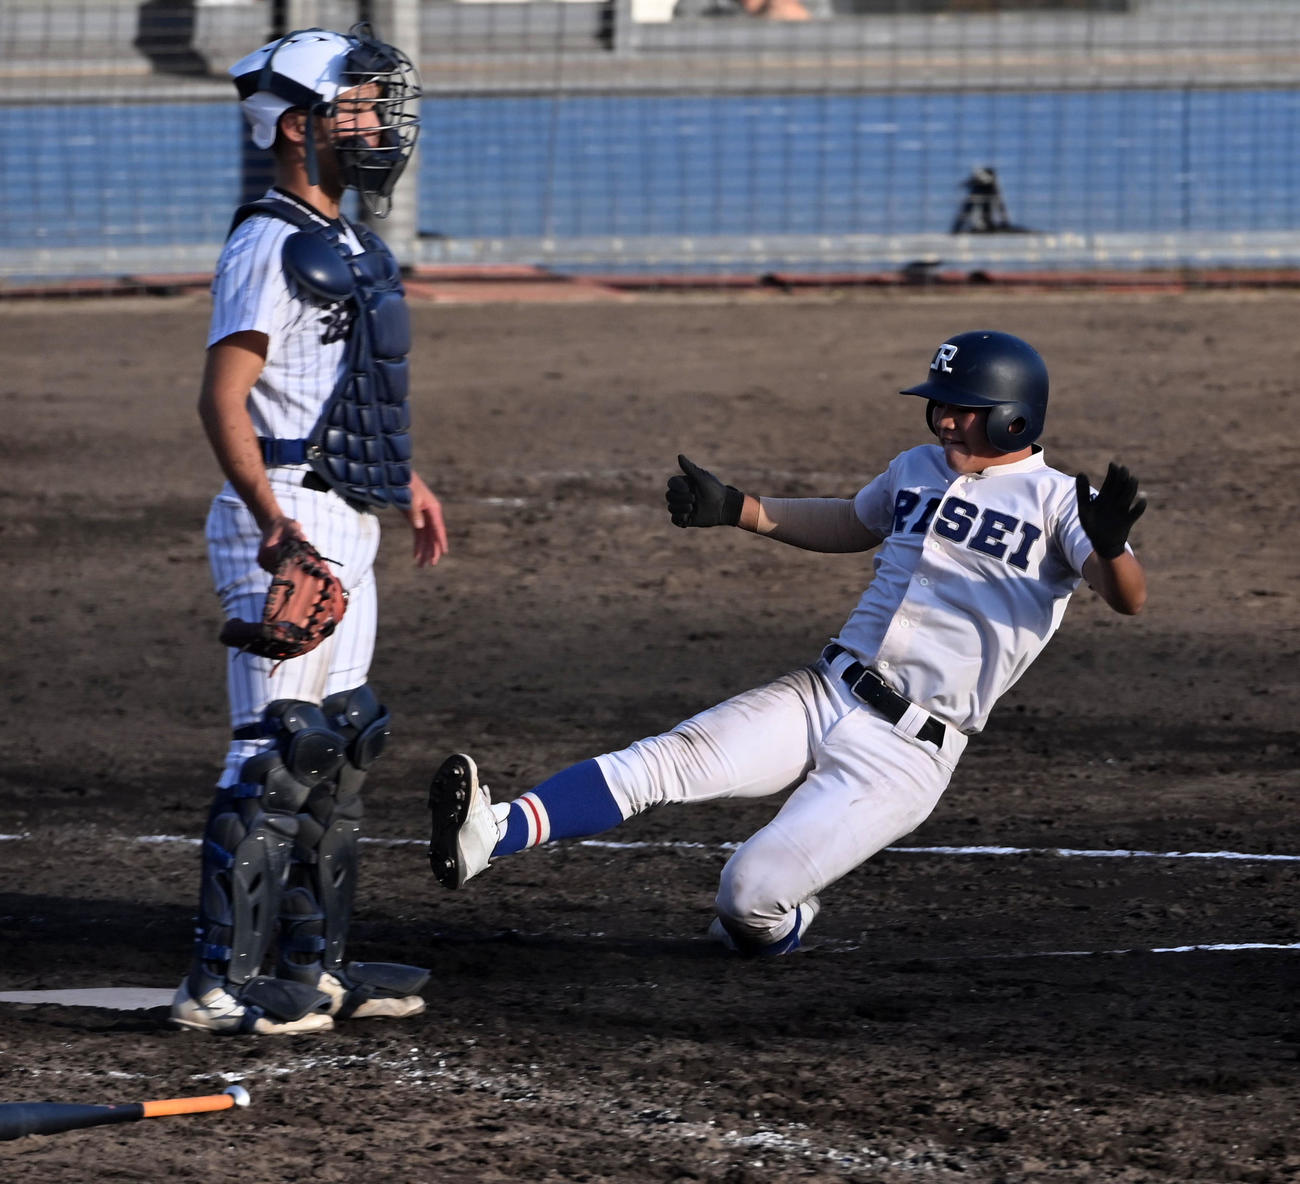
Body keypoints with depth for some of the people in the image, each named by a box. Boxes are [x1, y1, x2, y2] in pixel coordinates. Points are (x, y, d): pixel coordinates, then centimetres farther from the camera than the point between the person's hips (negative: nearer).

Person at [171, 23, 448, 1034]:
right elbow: (223, 398, -21)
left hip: (343, 524, 10)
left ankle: (312, 966, 20)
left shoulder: (342, 243, 16)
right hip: (287, 521, -10)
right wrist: (270, 521, -32)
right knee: (281, 749, -11)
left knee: (341, 746, 13)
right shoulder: (271, 247, -15)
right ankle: (224, 980, -8)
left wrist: (405, 479, 36)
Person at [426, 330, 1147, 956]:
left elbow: (1127, 598, -18)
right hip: (823, 695, 6)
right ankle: (492, 835, -34)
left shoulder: (1055, 500, -4)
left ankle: (782, 924, 18)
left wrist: (1108, 543, -41)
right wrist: (736, 508, 25)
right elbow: (843, 524, 37)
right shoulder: (917, 470, 18)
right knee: (674, 757, -19)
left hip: (909, 749, -6)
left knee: (749, 897, -18)